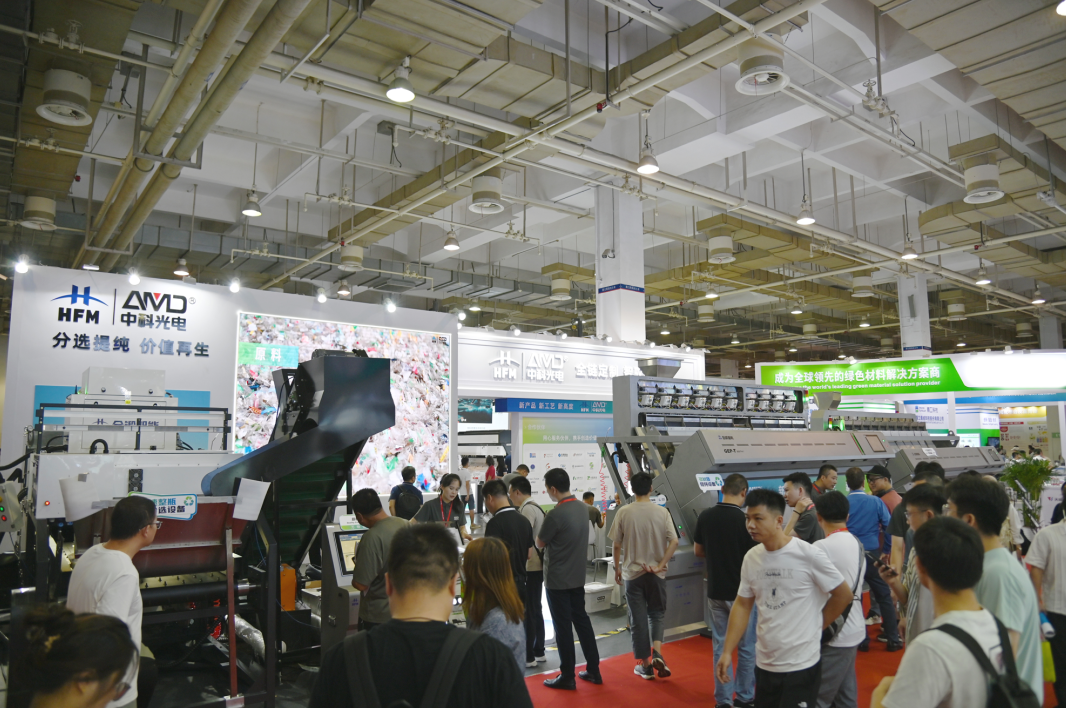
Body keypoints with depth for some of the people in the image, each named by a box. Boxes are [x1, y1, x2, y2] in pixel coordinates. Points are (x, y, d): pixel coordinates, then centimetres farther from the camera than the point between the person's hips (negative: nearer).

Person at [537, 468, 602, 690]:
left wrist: (542, 531, 9)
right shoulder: (582, 508, 1)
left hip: (558, 579, -7)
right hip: (578, 576, 7)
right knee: (581, 620, 16)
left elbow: (540, 543, -10)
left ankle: (567, 677, 14)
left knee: (563, 626, 4)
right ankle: (593, 670, 24)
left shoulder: (555, 514, -23)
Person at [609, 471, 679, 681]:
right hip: (656, 573, 1)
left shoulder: (624, 512, -8)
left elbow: (617, 545, -4)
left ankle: (645, 665, 16)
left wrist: (617, 568, 10)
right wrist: (661, 565, -8)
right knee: (657, 613, 18)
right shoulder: (662, 512, -6)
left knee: (638, 619, 9)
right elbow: (674, 541, -12)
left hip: (632, 572, -1)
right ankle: (657, 653, -1)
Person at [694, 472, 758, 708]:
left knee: (720, 646, 13)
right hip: (743, 593, -3)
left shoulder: (705, 516, -5)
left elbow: (698, 551, 6)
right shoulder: (746, 519, -18)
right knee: (746, 647, 13)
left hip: (716, 592, 4)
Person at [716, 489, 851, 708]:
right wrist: (727, 652, 3)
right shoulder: (751, 558, 0)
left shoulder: (809, 554, -16)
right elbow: (742, 606, 7)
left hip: (801, 665, -5)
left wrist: (816, 626, 0)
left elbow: (843, 595, -4)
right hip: (764, 663, 5)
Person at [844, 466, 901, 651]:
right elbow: (888, 526, -7)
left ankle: (861, 640, 17)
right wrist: (886, 550, 5)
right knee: (884, 596, 12)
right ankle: (893, 639, 16)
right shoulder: (876, 502, -6)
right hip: (872, 554, 0)